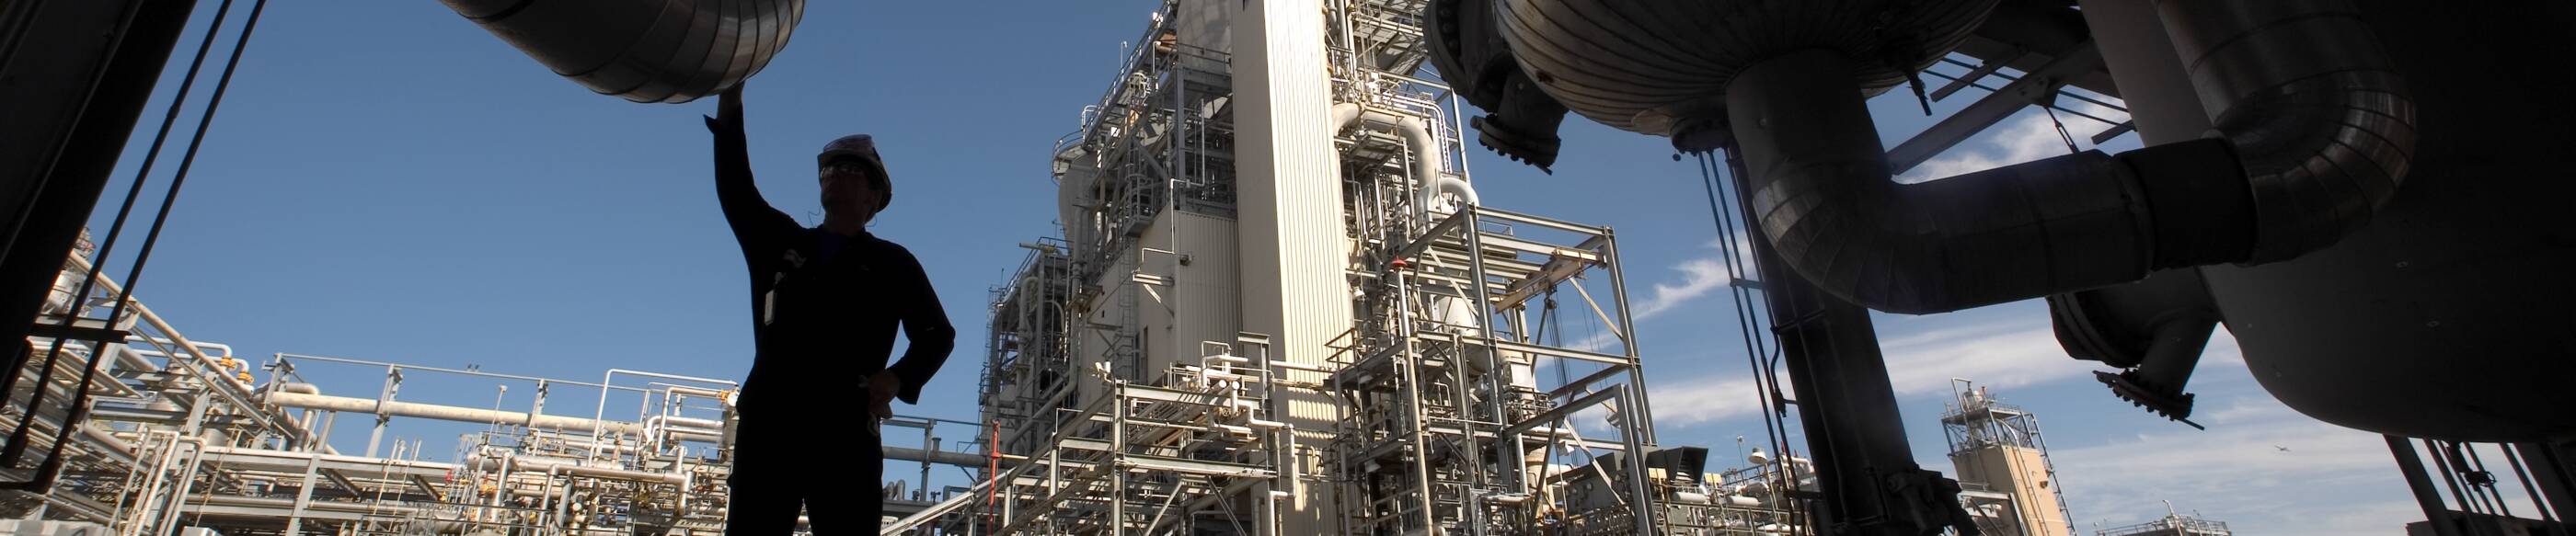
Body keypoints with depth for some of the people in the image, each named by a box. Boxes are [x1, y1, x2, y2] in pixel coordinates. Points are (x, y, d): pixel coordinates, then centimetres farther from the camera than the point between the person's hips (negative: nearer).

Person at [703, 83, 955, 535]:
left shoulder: (892, 264, 12)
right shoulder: (778, 242, 20)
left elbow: (937, 335, 10)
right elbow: (735, 189, 7)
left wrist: (898, 379, -10)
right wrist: (730, 100, -2)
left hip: (845, 435, -2)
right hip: (765, 426, 3)